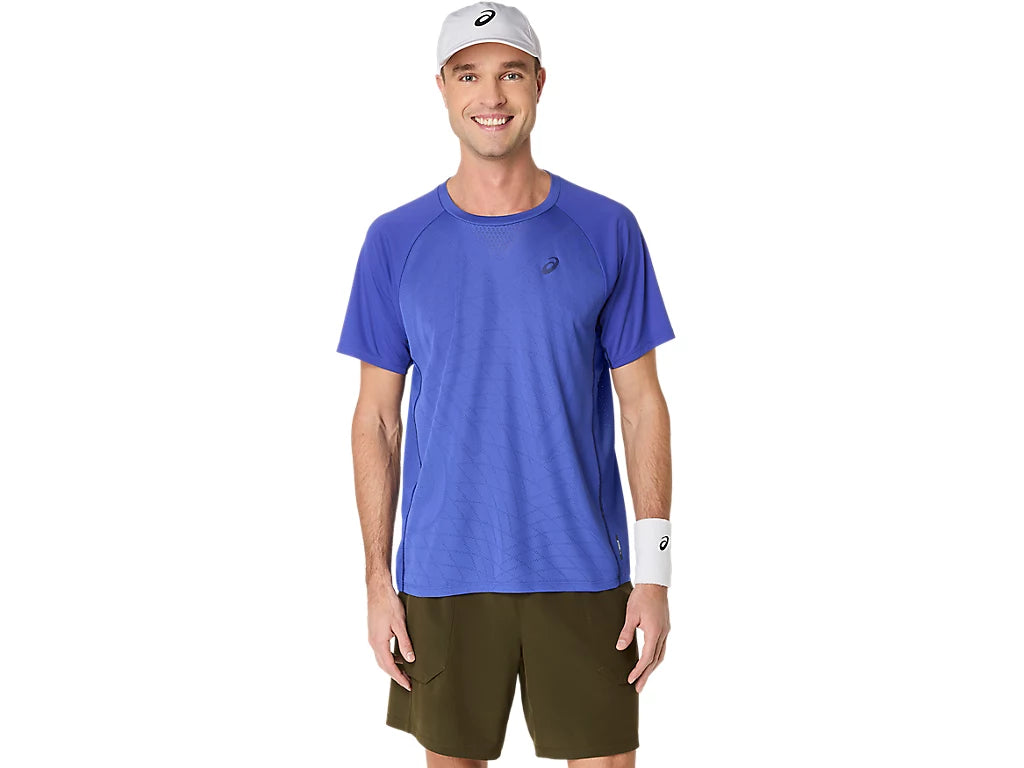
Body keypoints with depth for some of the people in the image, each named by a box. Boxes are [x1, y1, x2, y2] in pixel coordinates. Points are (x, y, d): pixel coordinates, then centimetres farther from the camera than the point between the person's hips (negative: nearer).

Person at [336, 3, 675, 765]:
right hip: (444, 576, 1)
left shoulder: (607, 231, -1)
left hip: (582, 573, 0)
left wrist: (655, 571, -4)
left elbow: (643, 404, 1)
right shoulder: (396, 242, 1)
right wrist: (378, 578, 0)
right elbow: (378, 418, 4)